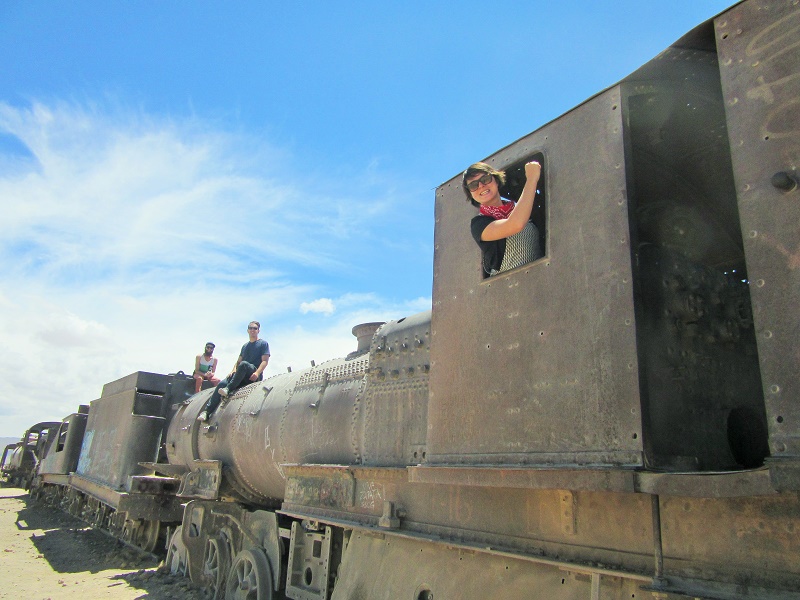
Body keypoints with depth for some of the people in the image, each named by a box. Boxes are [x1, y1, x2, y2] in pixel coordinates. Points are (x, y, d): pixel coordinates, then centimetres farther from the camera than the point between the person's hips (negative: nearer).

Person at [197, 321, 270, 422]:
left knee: (244, 364, -36)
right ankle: (207, 411, -25)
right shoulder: (245, 346, 25)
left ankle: (228, 389, -39)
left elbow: (265, 361, -4)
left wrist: (257, 373, -20)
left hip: (253, 376, -5)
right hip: (242, 377, 5)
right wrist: (233, 371, 2)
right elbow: (238, 361, 24)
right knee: (222, 384, -19)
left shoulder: (263, 344, 7)